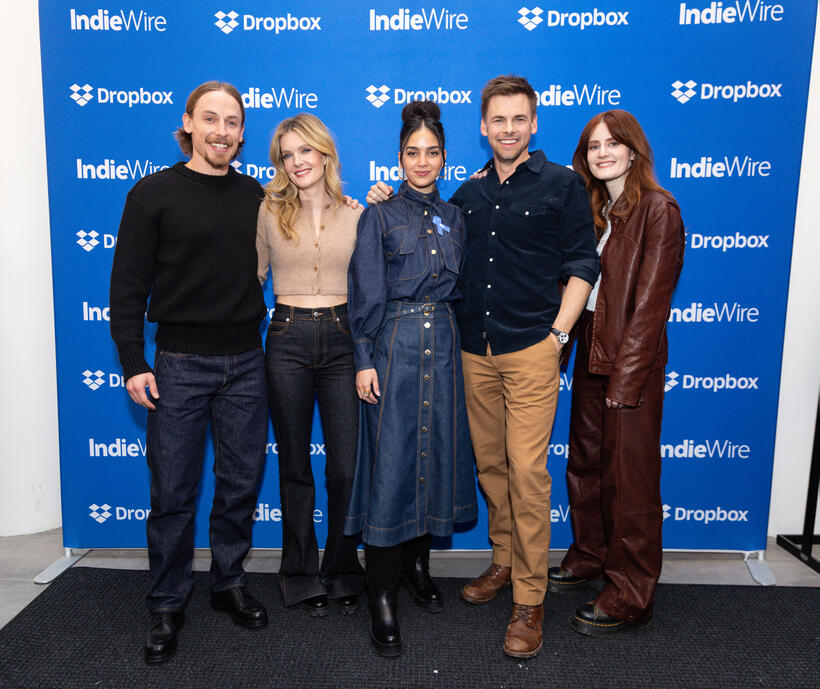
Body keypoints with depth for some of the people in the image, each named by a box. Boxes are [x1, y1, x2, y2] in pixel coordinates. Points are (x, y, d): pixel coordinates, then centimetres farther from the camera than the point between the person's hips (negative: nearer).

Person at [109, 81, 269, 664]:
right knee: (174, 491, 5)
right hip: (180, 363, -3)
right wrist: (133, 363, -7)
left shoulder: (256, 196, 9)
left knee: (241, 482, 11)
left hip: (246, 363, 3)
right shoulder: (154, 194, -1)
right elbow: (128, 284, -2)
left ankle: (230, 583, 30)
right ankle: (168, 605, 23)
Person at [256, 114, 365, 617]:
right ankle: (303, 575, 27)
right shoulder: (270, 211, 4)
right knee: (296, 464, 9)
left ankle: (343, 572, 24)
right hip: (289, 340, 0)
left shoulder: (356, 214, 6)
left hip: (340, 339, 1)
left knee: (347, 466, 1)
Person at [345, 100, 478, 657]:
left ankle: (418, 564, 29)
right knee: (390, 459, -4)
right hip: (394, 343, -4)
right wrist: (365, 359, -11)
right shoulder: (380, 214, 1)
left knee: (436, 450, 9)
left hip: (442, 340, 5)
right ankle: (382, 597, 6)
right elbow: (367, 292, -6)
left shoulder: (454, 217, 14)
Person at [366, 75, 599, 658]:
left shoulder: (562, 184, 3)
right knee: (490, 463, 12)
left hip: (530, 350, -4)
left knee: (527, 469, -6)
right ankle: (505, 561, 31)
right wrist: (389, 207, 12)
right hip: (475, 351, 5)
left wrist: (557, 332, -8)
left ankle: (529, 599, 6)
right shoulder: (468, 195, 15)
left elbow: (582, 264, 0)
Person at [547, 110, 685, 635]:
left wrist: (625, 376, -16)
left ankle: (630, 596, 16)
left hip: (633, 362, -7)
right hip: (590, 354, 7)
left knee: (629, 477, 2)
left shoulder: (658, 210, -10)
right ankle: (590, 557, 36)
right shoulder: (594, 209, 12)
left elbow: (649, 301, -15)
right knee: (586, 464, 16)